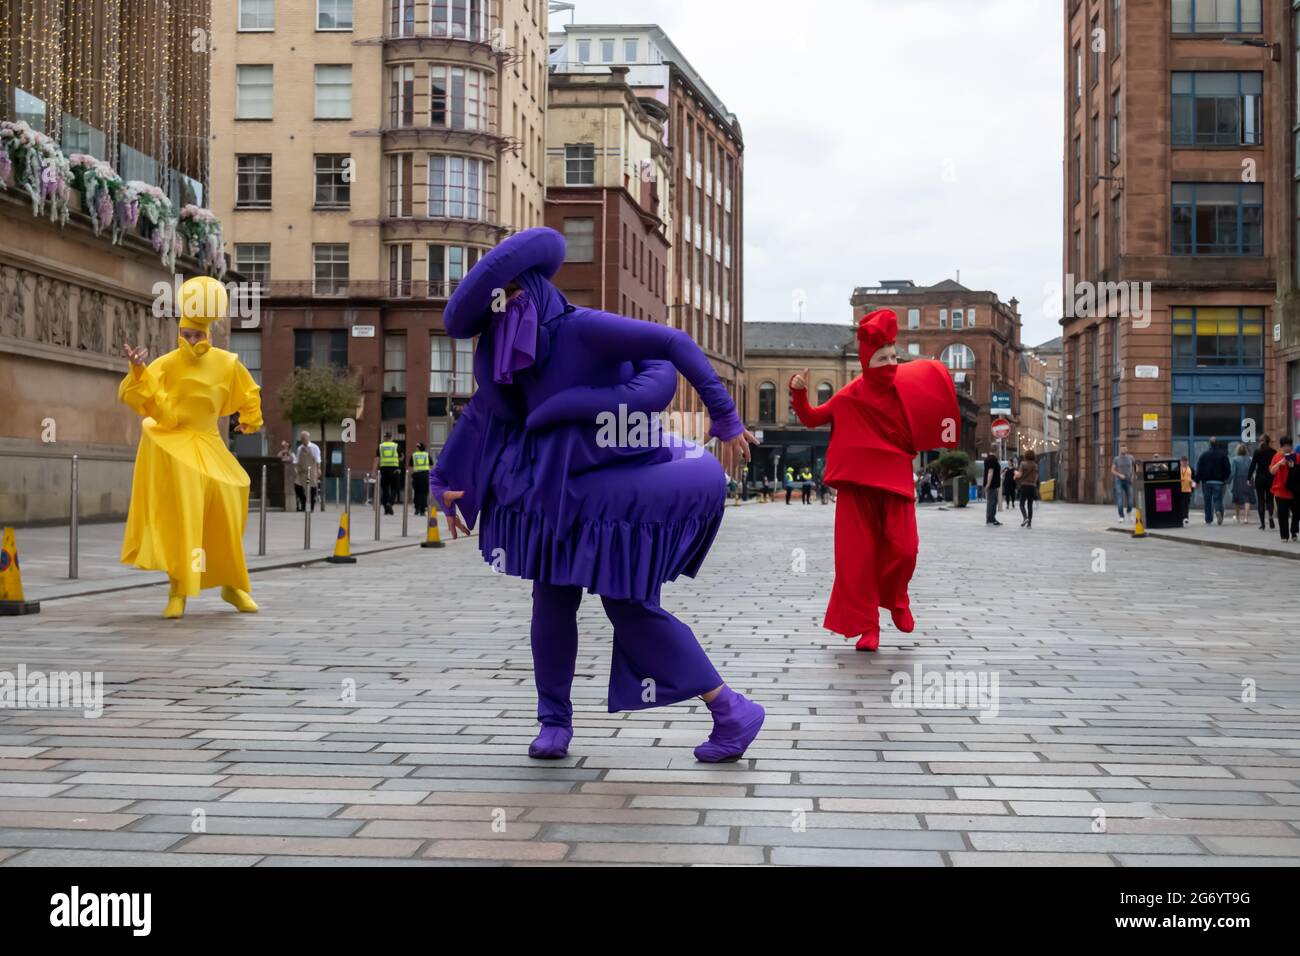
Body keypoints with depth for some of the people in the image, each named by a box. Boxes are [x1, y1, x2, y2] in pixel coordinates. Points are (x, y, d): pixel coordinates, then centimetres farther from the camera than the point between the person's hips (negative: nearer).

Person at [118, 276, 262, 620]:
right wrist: (138, 370, -38)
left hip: (207, 444, 4)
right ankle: (178, 590, -10)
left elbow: (249, 394, 21)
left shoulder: (227, 363, 1)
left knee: (224, 512, 4)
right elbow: (133, 397, -22)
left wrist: (251, 422, 30)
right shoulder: (166, 364, -10)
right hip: (170, 443, -4)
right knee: (179, 513, -15)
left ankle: (232, 584, 22)